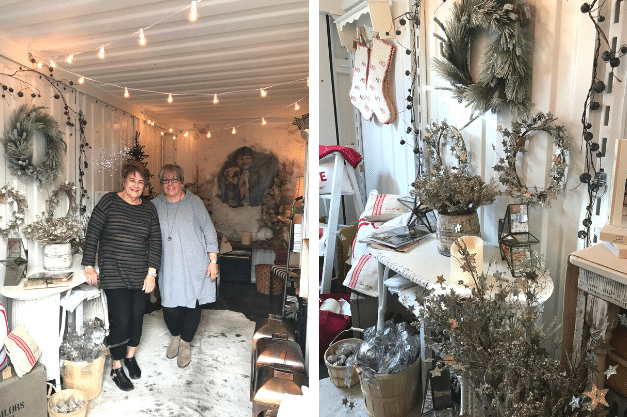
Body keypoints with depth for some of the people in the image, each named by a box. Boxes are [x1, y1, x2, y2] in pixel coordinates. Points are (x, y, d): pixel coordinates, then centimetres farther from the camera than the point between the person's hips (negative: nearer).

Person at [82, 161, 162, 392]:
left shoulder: (149, 209, 5)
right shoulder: (109, 201, -3)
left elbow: (155, 241, 4)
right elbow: (92, 234, -2)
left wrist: (151, 272, -3)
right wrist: (89, 266, -5)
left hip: (141, 274, 3)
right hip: (114, 273, -3)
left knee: (137, 317, 12)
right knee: (121, 319, -5)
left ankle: (130, 356, 37)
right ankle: (116, 368, 16)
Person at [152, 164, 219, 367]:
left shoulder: (194, 202, -3)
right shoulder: (155, 205, 4)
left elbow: (209, 232, -1)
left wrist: (213, 261, -4)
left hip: (195, 266, -1)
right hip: (169, 267, 2)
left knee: (192, 305, 6)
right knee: (170, 308, 2)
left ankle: (186, 343, 31)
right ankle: (175, 336, 34)